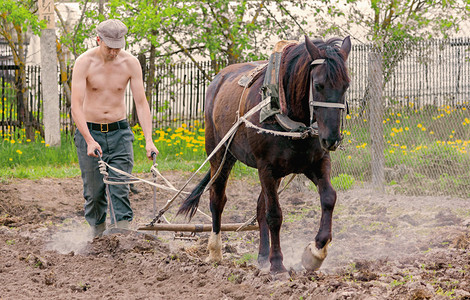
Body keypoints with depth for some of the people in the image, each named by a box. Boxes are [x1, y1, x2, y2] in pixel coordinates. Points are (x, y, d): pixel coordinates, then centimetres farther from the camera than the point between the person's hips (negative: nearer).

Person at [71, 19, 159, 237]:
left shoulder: (130, 63, -7)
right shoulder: (85, 63, -13)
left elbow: (141, 103, -6)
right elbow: (76, 105, -19)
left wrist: (148, 140, -17)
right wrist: (89, 141, -30)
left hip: (119, 131, 1)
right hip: (89, 131, -1)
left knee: (121, 188, -9)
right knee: (94, 190, 3)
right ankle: (97, 231, 24)